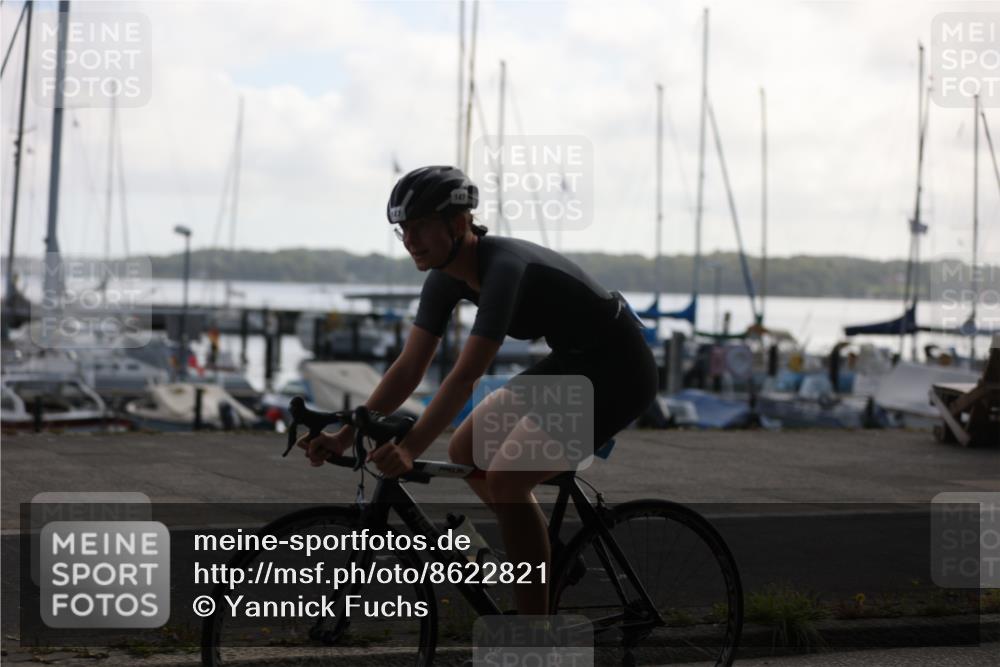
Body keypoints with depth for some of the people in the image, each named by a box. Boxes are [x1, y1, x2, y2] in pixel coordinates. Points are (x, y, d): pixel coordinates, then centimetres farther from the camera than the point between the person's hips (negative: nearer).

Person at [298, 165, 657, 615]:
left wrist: (409, 450, -41)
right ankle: (548, 559, 22)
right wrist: (344, 436, -9)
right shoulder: (446, 277, -2)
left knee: (504, 480, -18)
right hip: (570, 362, 9)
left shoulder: (505, 267, -29)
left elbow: (466, 376, -36)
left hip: (616, 372, -9)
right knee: (465, 451, 8)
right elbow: (408, 368, -1)